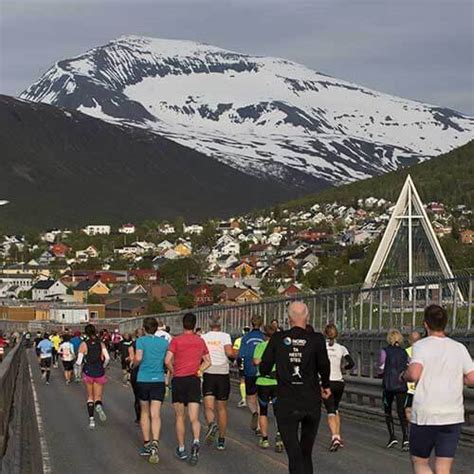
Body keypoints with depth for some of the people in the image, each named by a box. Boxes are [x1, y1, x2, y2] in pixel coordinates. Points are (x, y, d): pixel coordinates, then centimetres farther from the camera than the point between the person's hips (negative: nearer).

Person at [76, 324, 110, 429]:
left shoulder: (84, 345, -5)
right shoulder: (101, 344, 0)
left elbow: (79, 362, -10)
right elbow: (107, 358, -12)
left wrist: (76, 362, 13)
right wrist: (103, 366, 7)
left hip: (88, 372, -1)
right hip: (99, 373, 1)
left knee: (90, 397, 16)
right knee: (98, 397, 10)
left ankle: (91, 419, 4)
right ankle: (99, 406, -25)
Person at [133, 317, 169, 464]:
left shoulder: (141, 341, -4)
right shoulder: (164, 342, 4)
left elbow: (138, 358, -16)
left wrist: (134, 363, 5)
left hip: (143, 380, -1)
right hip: (158, 380, 1)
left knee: (144, 412, 16)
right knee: (155, 414, -5)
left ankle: (146, 444, 18)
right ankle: (155, 443, -25)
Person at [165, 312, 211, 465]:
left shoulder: (176, 340, -5)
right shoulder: (200, 341, 7)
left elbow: (168, 361, -13)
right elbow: (208, 362, 14)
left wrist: (173, 372, 3)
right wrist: (198, 371, 10)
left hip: (178, 380, -2)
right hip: (194, 380, 2)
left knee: (180, 417, 12)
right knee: (194, 418, -1)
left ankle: (181, 449, 18)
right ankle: (196, 442, -28)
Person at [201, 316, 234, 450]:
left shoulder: (203, 337, 3)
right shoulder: (225, 336, -2)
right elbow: (229, 353, -16)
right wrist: (234, 355, 6)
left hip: (208, 374, 0)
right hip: (223, 374, 0)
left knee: (208, 407, -2)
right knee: (222, 408, 10)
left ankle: (211, 423, -36)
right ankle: (221, 440, 12)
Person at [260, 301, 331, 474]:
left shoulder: (278, 338, -2)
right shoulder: (316, 339, -4)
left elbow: (264, 369, 0)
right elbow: (324, 365, -14)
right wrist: (325, 386, 4)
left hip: (287, 403, -1)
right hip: (312, 403, 1)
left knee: (294, 455, -1)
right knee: (306, 452, 20)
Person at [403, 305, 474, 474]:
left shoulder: (421, 345, -6)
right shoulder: (459, 348, 6)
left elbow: (414, 374, -20)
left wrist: (404, 376, 2)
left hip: (425, 416, -3)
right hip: (453, 416, 3)